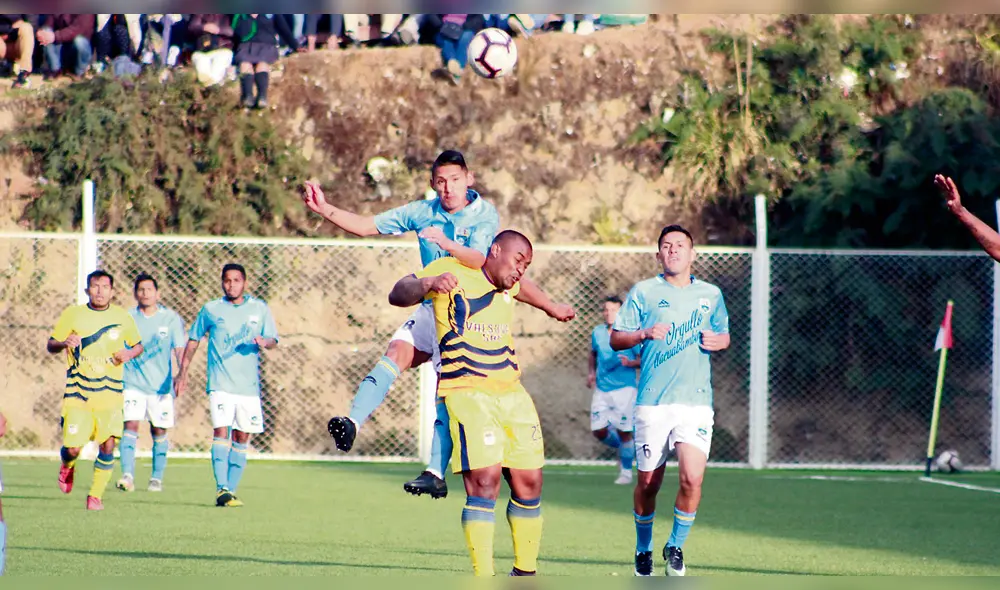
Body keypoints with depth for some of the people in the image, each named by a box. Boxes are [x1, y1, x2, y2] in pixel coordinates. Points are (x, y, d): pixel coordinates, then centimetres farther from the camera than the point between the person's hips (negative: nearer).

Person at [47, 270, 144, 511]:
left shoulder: (122, 317, 6)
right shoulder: (72, 315, 2)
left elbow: (138, 345, 18)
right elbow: (51, 345, 8)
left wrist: (129, 354, -5)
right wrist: (64, 343, -15)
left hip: (110, 393, 1)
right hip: (77, 393, -1)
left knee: (107, 444, -11)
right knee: (72, 448, -8)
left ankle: (96, 495, 7)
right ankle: (67, 466, 30)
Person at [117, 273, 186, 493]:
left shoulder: (171, 318, 1)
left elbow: (180, 349, -3)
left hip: (161, 385, 0)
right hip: (133, 383, 0)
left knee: (159, 431, 5)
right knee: (131, 424, -15)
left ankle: (157, 479, 17)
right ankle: (128, 476, -21)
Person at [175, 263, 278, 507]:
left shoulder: (259, 309, 8)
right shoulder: (210, 309, 6)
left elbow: (273, 340, 9)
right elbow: (193, 340, 15)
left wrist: (264, 342, -15)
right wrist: (183, 373, 14)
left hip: (249, 384, 2)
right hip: (220, 384, -2)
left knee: (241, 439, 4)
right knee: (221, 431, -17)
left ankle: (231, 491, 10)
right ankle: (222, 489, -22)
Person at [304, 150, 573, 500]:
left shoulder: (485, 216, -10)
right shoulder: (424, 212, 4)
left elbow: (477, 259, -28)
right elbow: (367, 226, 7)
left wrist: (448, 245, -47)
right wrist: (325, 210, -5)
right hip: (431, 309, 4)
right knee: (396, 353, -20)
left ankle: (436, 472, -15)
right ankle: (353, 423, -34)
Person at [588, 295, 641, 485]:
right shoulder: (597, 332, 6)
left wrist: (631, 363, -21)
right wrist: (591, 372, 8)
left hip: (624, 389, -4)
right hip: (601, 389, 4)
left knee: (623, 432, -5)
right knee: (599, 431, -1)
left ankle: (626, 471, 10)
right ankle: (625, 448, 28)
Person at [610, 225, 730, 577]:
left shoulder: (711, 295, 12)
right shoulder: (644, 292, 5)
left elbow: (724, 335, 25)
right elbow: (615, 338, 5)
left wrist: (719, 341, 2)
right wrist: (645, 333, -14)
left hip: (696, 402, 1)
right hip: (653, 401, -1)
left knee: (692, 478, -15)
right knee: (648, 482, 4)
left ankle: (676, 547, 7)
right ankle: (643, 549, 27)